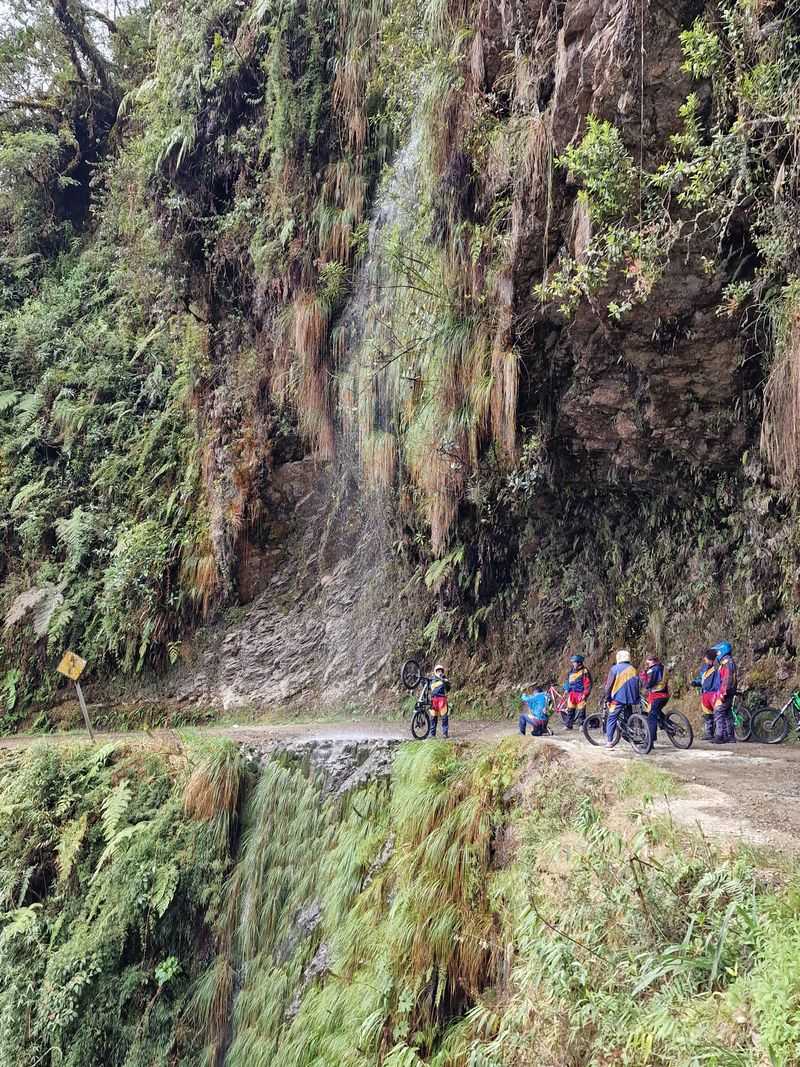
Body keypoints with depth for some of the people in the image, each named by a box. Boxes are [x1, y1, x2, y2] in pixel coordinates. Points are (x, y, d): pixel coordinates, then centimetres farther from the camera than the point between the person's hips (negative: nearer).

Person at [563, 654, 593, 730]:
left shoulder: (584, 671, -8)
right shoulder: (571, 671, 13)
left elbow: (588, 684, -10)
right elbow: (567, 681, 24)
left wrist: (584, 694, -15)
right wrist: (566, 689, 11)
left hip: (580, 694, -6)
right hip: (572, 693, 6)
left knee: (581, 711, -4)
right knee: (570, 710, 8)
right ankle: (568, 725, 15)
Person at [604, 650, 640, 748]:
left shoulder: (615, 668, -4)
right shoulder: (633, 670, 9)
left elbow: (609, 685, -4)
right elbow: (637, 686, 13)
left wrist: (608, 698, 4)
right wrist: (636, 701, 18)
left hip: (618, 698, -4)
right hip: (631, 699, 4)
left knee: (612, 719, 0)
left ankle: (609, 741, -6)